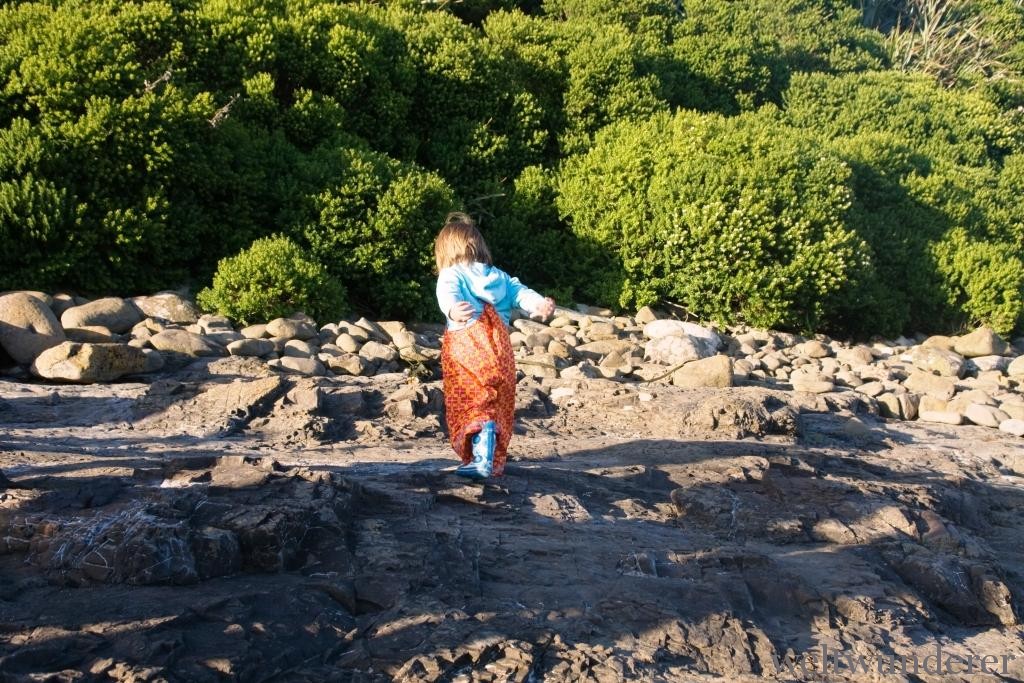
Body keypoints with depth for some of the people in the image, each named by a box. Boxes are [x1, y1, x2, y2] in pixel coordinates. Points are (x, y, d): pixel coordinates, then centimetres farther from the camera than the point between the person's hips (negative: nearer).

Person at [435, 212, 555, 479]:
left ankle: (482, 462, -25)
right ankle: (496, 462, 18)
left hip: (466, 348, -5)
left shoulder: (450, 275, 4)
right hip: (500, 349, 5)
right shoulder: (498, 276, 20)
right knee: (498, 406, 14)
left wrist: (453, 311, -41)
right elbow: (520, 292, 1)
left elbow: (449, 295, -20)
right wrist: (539, 304, -16)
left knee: (472, 406, -5)